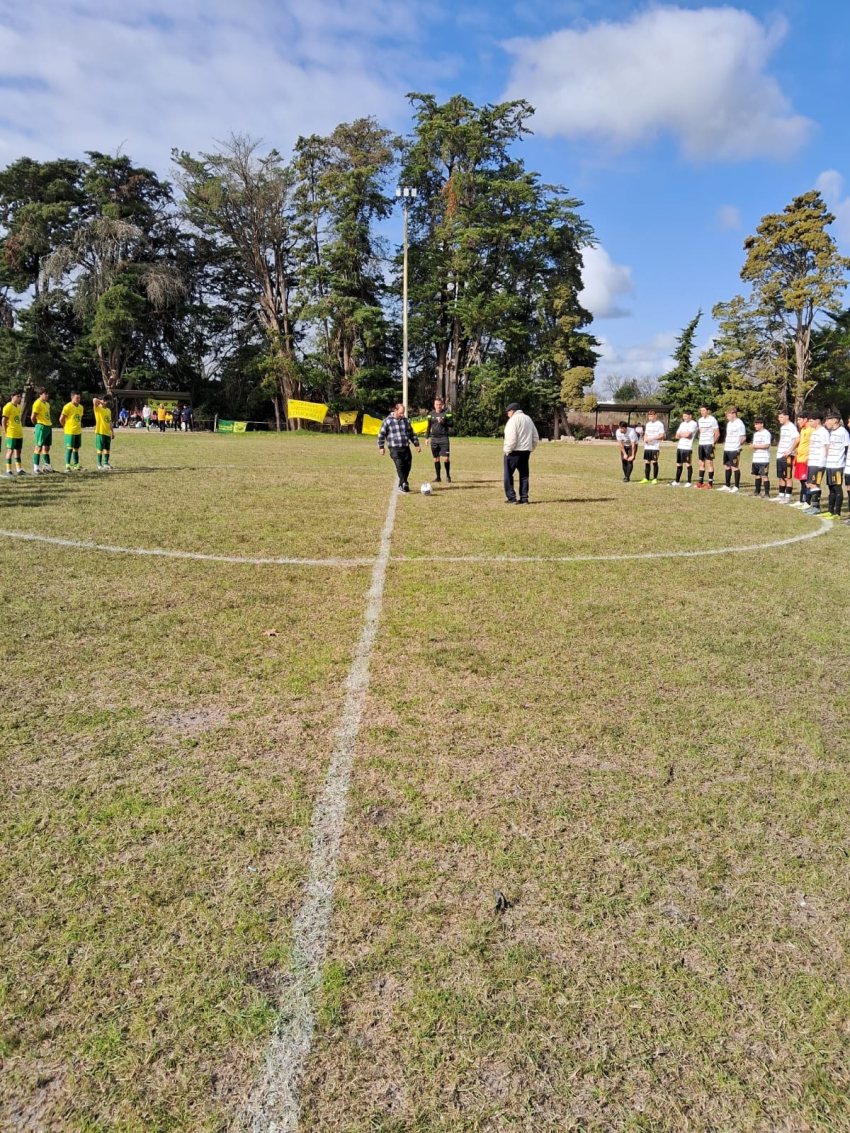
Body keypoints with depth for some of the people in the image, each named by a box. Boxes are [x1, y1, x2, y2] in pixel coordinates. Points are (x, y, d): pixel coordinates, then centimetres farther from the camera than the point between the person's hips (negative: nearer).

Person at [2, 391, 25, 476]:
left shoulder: (19, 407, 13)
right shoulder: (8, 407, -10)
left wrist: (20, 430, 13)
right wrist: (6, 432, -13)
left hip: (19, 434, 7)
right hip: (11, 434, -7)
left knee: (18, 451, 10)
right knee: (10, 450, -4)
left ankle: (19, 469, 16)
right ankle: (8, 470, 0)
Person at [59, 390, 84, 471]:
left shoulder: (80, 407, 10)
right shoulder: (67, 407, -12)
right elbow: (61, 419, -9)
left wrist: (79, 426, 14)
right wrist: (67, 426, 1)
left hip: (78, 431, 6)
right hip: (70, 432, -6)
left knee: (76, 448, 11)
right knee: (69, 448, -4)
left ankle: (76, 464, 18)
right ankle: (67, 465, -1)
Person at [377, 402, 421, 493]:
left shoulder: (406, 420, 14)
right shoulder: (387, 421, -1)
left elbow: (412, 434, 22)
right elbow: (381, 434, 2)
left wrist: (416, 444, 17)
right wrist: (381, 447, -4)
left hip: (406, 448, 5)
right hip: (394, 449, -5)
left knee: (407, 466, 2)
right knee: (400, 465, -22)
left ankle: (401, 486, 16)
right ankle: (404, 484, -26)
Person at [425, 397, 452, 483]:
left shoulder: (447, 412, 0)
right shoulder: (431, 414, 9)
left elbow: (451, 424, -2)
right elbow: (429, 426, 15)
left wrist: (443, 422, -18)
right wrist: (427, 438, 11)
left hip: (444, 438, -3)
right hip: (434, 438, 3)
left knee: (446, 458, -9)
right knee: (436, 459, 7)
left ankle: (448, 476, 8)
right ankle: (437, 477, 15)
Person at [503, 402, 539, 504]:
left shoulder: (513, 419, -9)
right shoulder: (528, 419, 17)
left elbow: (511, 438, -19)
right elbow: (536, 438, 16)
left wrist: (507, 450, -11)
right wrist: (530, 449, 17)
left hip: (514, 451, -7)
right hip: (526, 451, 7)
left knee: (508, 474, 1)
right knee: (524, 475, 12)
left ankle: (511, 497, -3)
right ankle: (524, 498, 9)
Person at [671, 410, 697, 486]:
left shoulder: (693, 424, -5)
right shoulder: (682, 424, 19)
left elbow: (687, 434, -16)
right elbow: (677, 436, 14)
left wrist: (680, 434, 2)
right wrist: (684, 435, -4)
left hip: (688, 447, -7)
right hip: (680, 446, 7)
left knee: (688, 464, -4)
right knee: (679, 464, 10)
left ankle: (689, 482, 1)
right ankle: (677, 481, 16)